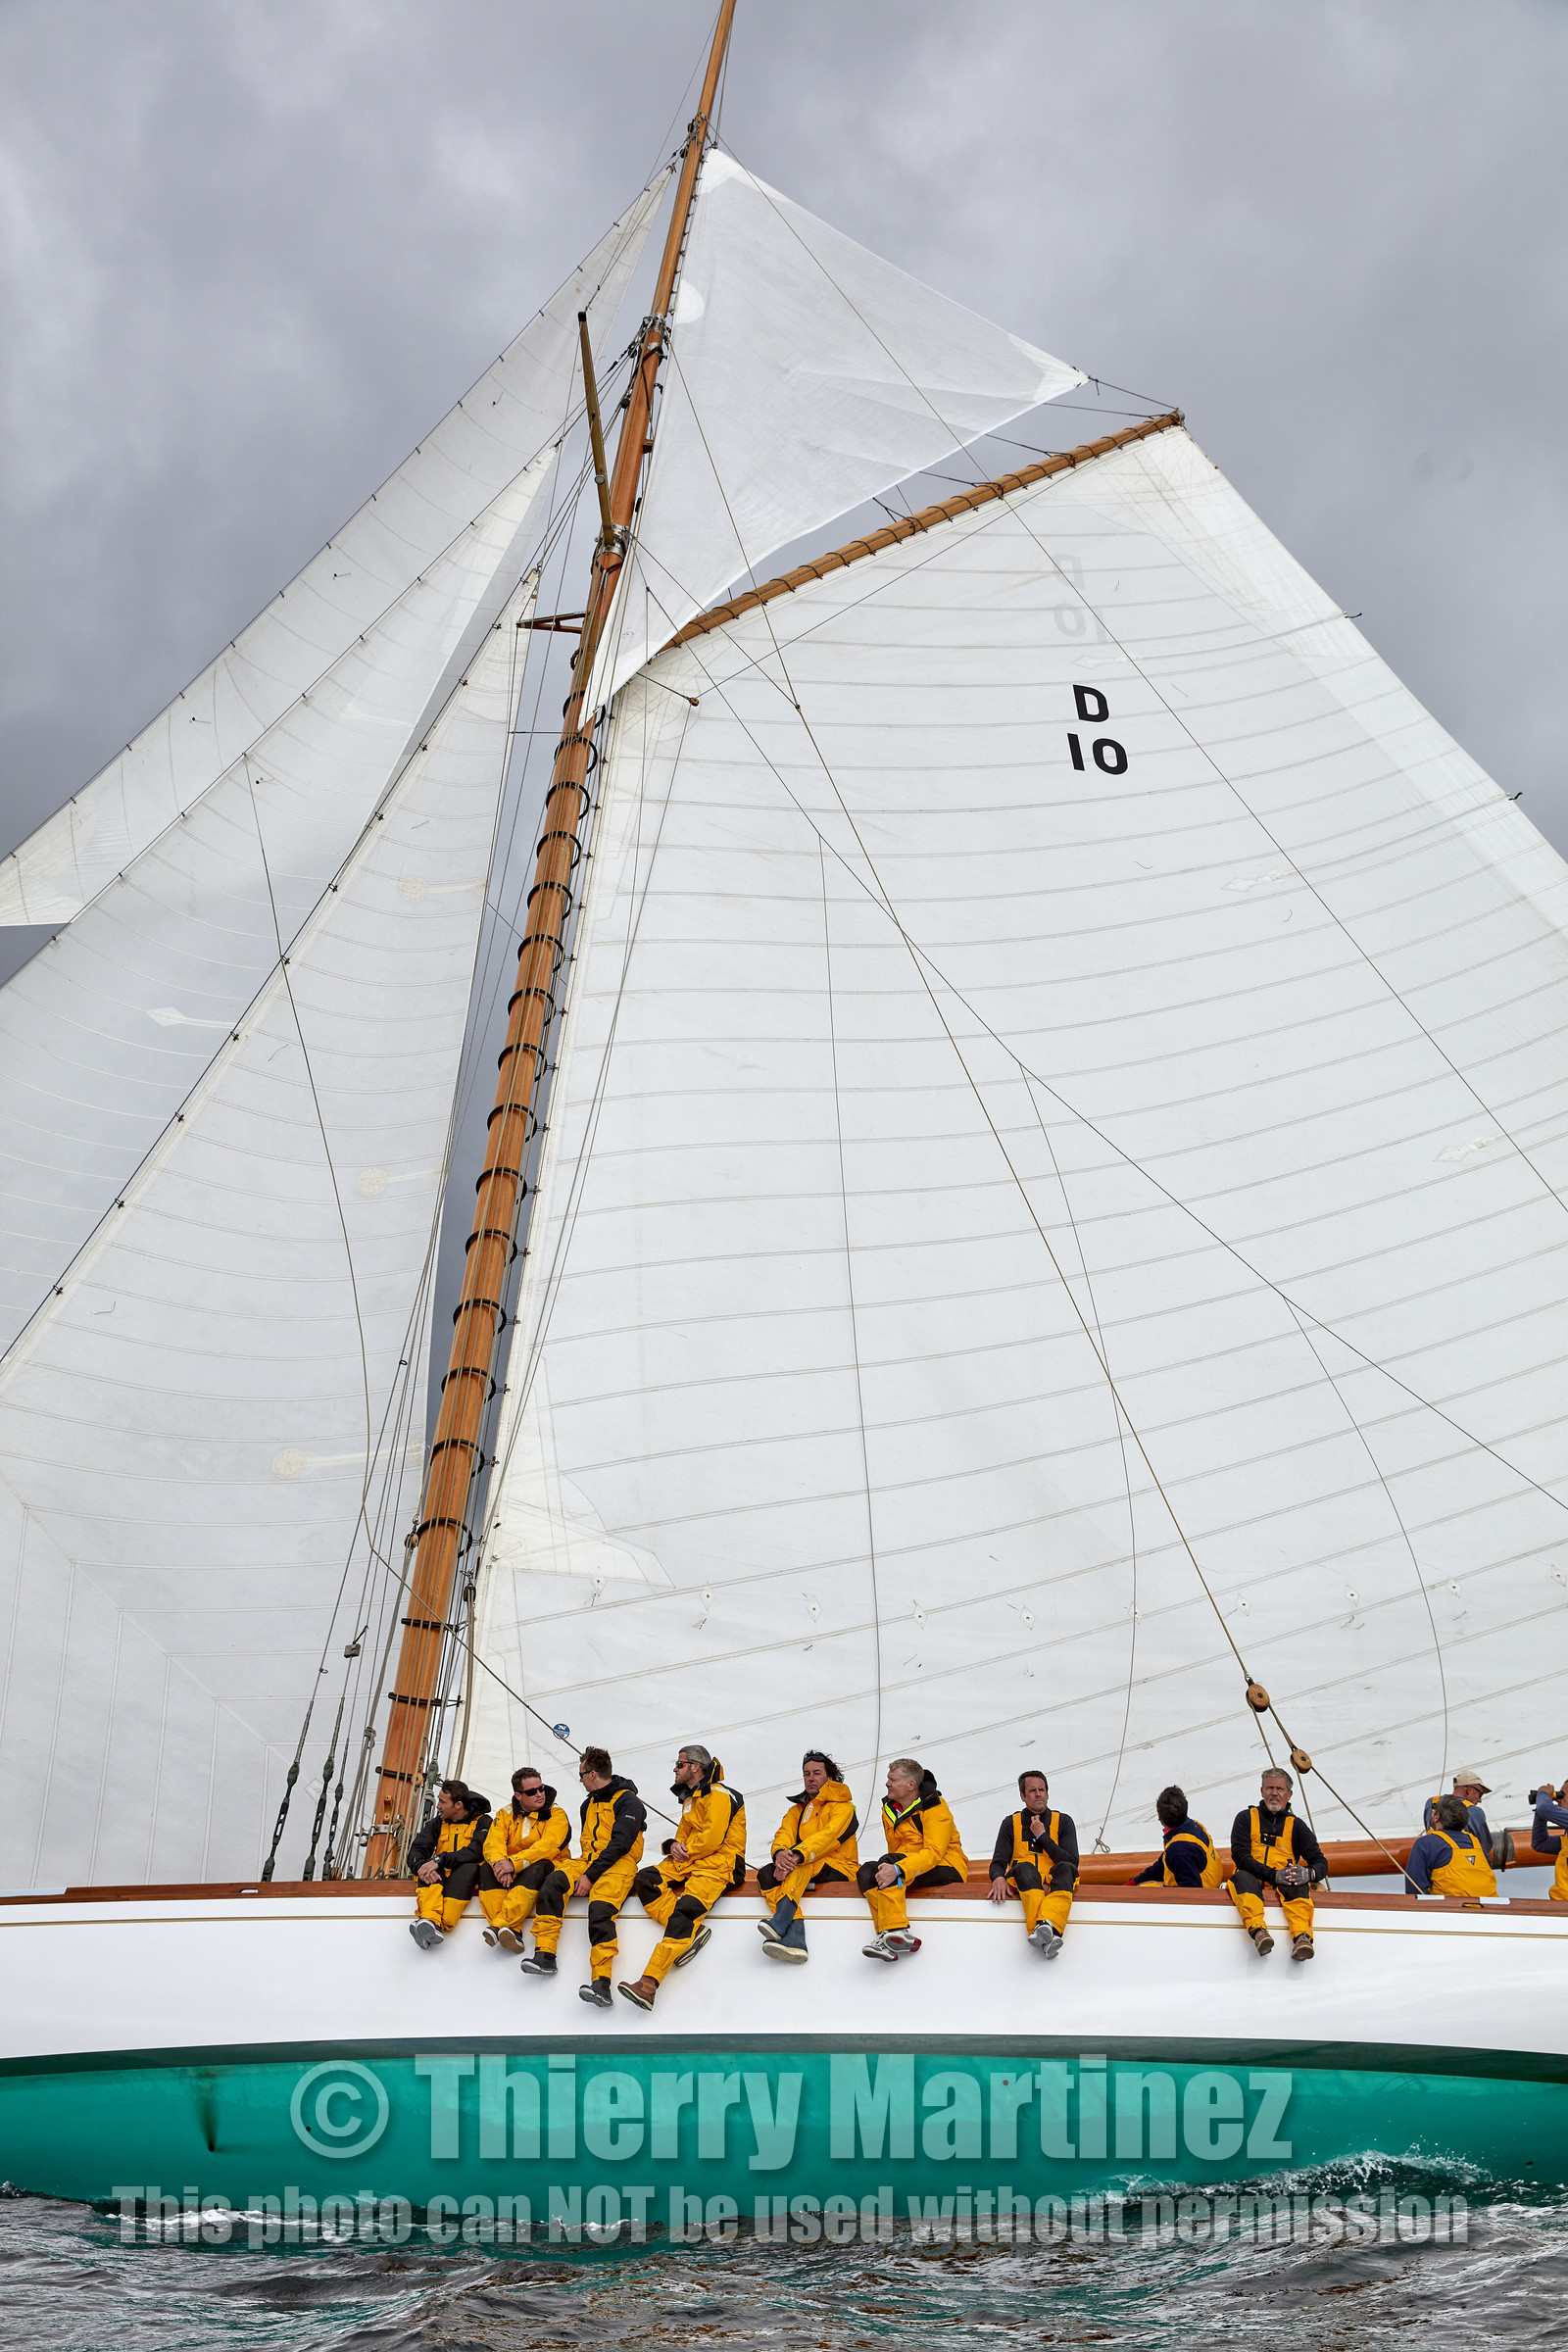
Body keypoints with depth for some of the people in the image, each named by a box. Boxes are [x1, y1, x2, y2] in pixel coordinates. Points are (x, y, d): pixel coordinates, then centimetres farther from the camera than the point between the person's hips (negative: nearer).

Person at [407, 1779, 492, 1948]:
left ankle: (440, 1926, -51)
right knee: (429, 1867, -29)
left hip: (469, 1878, -3)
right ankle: (430, 1920, -53)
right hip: (439, 1877, 3)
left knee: (468, 1867, -36)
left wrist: (440, 1860, -30)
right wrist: (422, 1866, -25)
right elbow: (416, 1851, 0)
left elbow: (476, 1852, -19)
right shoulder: (437, 1823, 13)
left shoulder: (482, 1822, -1)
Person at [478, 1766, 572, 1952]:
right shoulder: (506, 1814, 7)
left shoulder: (556, 1814, -5)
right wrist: (500, 1864, -30)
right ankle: (512, 1931, -39)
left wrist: (514, 1863, -33)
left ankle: (500, 1925, -49)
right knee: (487, 1870, -25)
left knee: (536, 1869, -36)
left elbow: (547, 1846, -20)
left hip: (548, 1867, -4)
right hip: (511, 1871, 4)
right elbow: (492, 1844, -7)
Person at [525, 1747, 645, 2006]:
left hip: (618, 1865, -7)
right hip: (590, 1861, 7)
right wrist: (583, 1868, 12)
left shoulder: (628, 1802, -6)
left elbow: (619, 1845, -14)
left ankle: (601, 1982, -42)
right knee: (553, 1882, -23)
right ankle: (545, 1954, -25)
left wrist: (590, 1876, -18)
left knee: (600, 1910, -32)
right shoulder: (589, 1803, 22)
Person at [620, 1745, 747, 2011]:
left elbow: (713, 1837, -16)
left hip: (718, 1866, -10)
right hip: (688, 1863, 10)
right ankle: (690, 1933, -23)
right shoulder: (690, 1798, 23)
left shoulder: (718, 1794, -8)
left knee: (685, 1910, -29)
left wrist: (684, 1852, -4)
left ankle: (649, 1984, -41)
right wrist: (675, 1845, 1)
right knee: (644, 1880, -12)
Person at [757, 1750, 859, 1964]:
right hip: (802, 1871, 5)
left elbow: (829, 1835, -15)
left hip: (839, 1869, -5)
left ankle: (779, 1922, -53)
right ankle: (793, 1939, -44)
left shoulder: (843, 1807, 4)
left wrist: (797, 1855, -32)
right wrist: (780, 1854, -23)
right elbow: (784, 1835, 3)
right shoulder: (796, 1811, 22)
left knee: (800, 1865, -34)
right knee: (766, 1873, -24)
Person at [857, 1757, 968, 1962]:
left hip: (944, 1868, -7)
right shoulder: (889, 1809, 11)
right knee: (865, 1872, -19)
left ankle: (897, 1931, -39)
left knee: (888, 1861, -30)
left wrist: (897, 1869, -38)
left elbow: (934, 1852, -25)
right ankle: (887, 1937, -32)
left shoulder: (935, 1809, -12)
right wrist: (888, 1869, -4)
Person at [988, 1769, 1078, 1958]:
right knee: (1024, 1868, -36)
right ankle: (1046, 1934, -60)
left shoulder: (1063, 1822, 15)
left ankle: (1047, 1926, -63)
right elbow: (998, 1861, 7)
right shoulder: (1011, 1823, 16)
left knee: (1065, 1868, -35)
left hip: (1055, 1882, 0)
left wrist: (1042, 1836, -2)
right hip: (1023, 1884, 0)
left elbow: (1072, 1863, 3)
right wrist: (998, 1878, -17)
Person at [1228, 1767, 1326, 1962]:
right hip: (1252, 1880, -1)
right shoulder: (1246, 1818, 12)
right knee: (1243, 1876, -36)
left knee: (1299, 1884, -33)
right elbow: (1240, 1855, -3)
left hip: (1284, 1886, 1)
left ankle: (1302, 1937, -55)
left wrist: (1309, 1873, -20)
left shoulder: (1296, 1826, 17)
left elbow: (1321, 1864, 7)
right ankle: (1258, 1931, -58)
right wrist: (1273, 1874, -20)